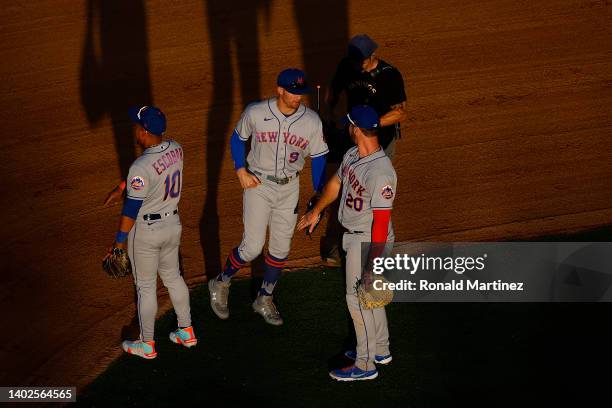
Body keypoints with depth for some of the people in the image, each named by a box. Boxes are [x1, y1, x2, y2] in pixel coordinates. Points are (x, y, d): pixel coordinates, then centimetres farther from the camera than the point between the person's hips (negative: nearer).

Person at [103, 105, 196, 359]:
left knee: (145, 286, 11)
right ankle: (187, 333, 36)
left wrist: (120, 240, -12)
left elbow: (131, 208, -22)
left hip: (145, 231, -7)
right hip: (173, 224, 7)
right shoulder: (176, 150, -8)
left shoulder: (141, 167, -30)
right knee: (173, 276, 25)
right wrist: (126, 186, 16)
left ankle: (147, 345, 25)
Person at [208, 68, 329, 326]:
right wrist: (240, 171, -7)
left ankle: (265, 299, 30)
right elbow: (238, 138, 4)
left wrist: (318, 195, 1)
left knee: (281, 248, 10)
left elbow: (318, 157, 2)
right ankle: (221, 284, 19)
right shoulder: (255, 113, -14)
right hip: (258, 185, -3)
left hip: (289, 188, 3)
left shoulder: (312, 121, -9)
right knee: (252, 248, -8)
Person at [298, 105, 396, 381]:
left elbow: (381, 222, -30)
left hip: (369, 241, -9)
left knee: (358, 298, 1)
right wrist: (316, 211, 32)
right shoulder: (352, 155, -1)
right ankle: (380, 350, 38)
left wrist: (372, 265, -30)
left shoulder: (380, 172, -30)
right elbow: (337, 182, 19)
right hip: (354, 236, 9)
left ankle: (365, 366, 13)